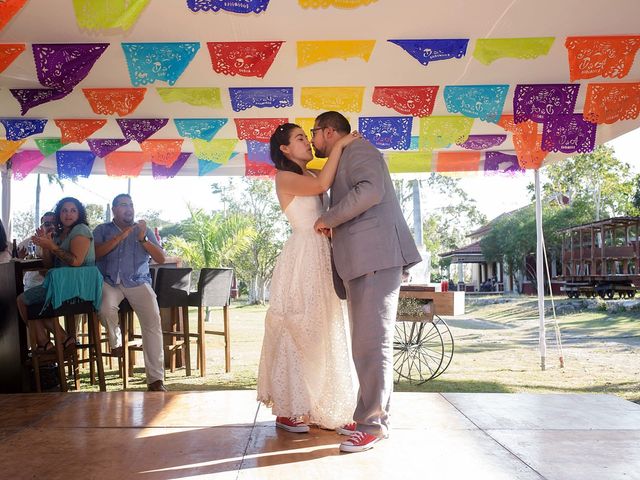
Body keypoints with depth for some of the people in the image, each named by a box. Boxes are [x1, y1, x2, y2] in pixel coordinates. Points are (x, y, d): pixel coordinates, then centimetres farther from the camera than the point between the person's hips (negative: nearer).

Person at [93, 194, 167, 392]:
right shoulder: (102, 230, 16)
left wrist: (143, 239, -7)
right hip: (110, 282, 0)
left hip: (138, 282, 0)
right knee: (106, 309, -34)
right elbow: (95, 253, -4)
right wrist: (120, 237, -9)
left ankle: (156, 379, -23)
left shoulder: (144, 230, 18)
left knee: (153, 320, -24)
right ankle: (115, 339, 3)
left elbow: (161, 259, 7)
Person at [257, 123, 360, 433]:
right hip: (301, 258, -8)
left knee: (320, 334, 9)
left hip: (322, 258, 8)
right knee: (296, 332, -4)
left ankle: (315, 407, 18)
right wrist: (339, 146, -12)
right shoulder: (284, 177, -4)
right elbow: (321, 185, -20)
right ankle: (287, 410, 6)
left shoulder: (312, 176, 19)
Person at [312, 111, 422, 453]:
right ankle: (369, 415, 18)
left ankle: (374, 423, -3)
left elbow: (371, 190, -21)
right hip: (361, 262, 10)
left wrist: (328, 219, -12)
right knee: (365, 343, 11)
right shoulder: (341, 164, 27)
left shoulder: (358, 149, -2)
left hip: (376, 258, -10)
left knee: (372, 342, -9)